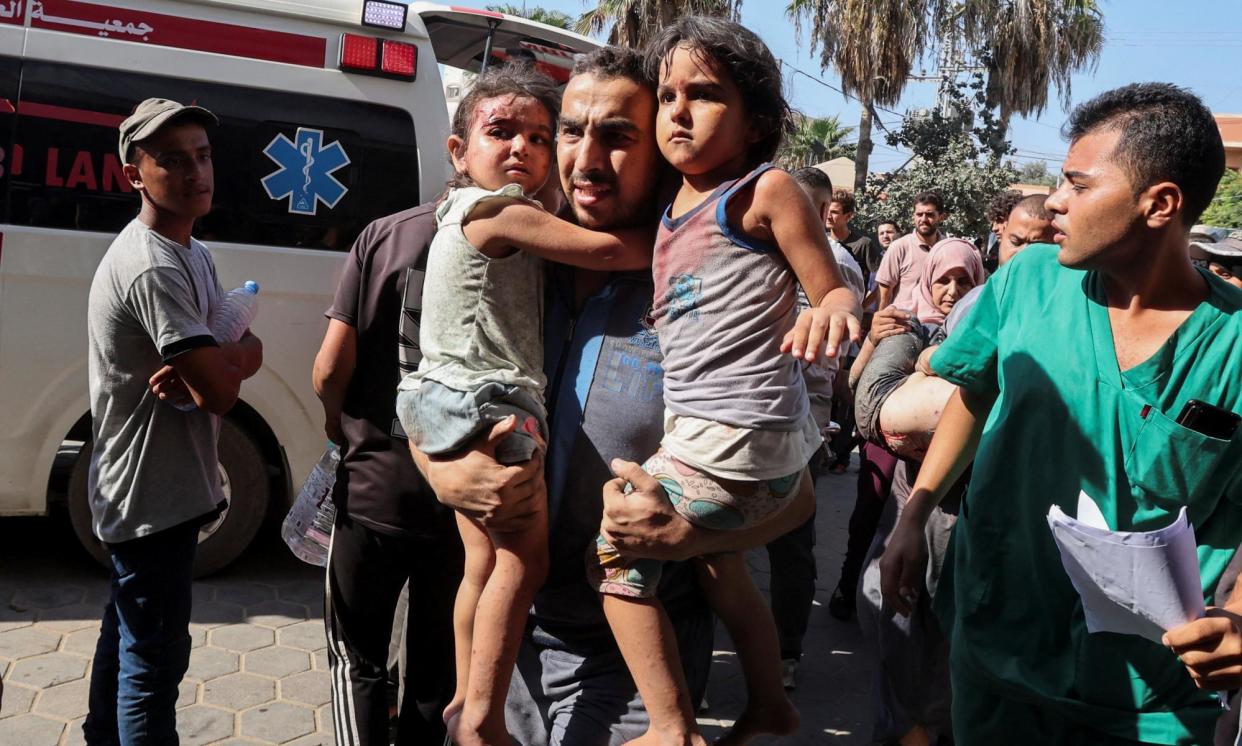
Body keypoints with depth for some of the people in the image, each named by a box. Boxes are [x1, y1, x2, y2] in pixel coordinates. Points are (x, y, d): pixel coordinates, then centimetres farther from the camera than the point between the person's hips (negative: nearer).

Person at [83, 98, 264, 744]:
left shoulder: (189, 253, 9)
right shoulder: (153, 269, -23)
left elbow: (249, 350, 5)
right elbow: (222, 391, -27)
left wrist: (210, 366, -17)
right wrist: (237, 358, -5)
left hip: (142, 490, 10)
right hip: (154, 494, -10)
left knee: (129, 632, 25)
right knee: (156, 654, -1)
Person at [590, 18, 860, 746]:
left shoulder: (766, 189, -10)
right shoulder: (671, 209, 12)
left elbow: (835, 291, -9)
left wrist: (833, 306, -30)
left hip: (737, 438, -9)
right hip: (737, 436, 9)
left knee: (615, 549, 0)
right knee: (713, 556, 27)